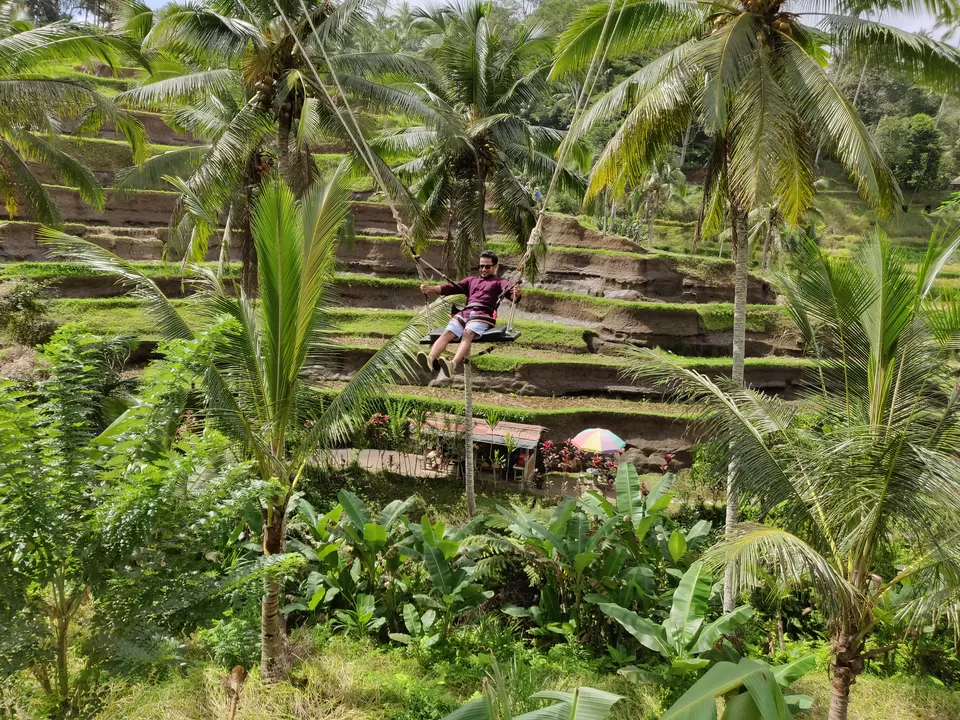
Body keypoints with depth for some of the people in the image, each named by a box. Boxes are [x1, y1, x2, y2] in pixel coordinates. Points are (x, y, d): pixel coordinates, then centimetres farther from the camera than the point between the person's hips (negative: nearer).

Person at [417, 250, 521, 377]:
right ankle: (430, 359, -49)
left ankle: (453, 365, -58)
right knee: (447, 333, -25)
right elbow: (453, 287, 23)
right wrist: (431, 288, 7)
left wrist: (516, 294, -27)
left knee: (468, 334, -34)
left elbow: (510, 290, 0)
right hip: (464, 313, 4)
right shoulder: (472, 280, 35)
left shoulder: (500, 282, 21)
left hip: (483, 315, -4)